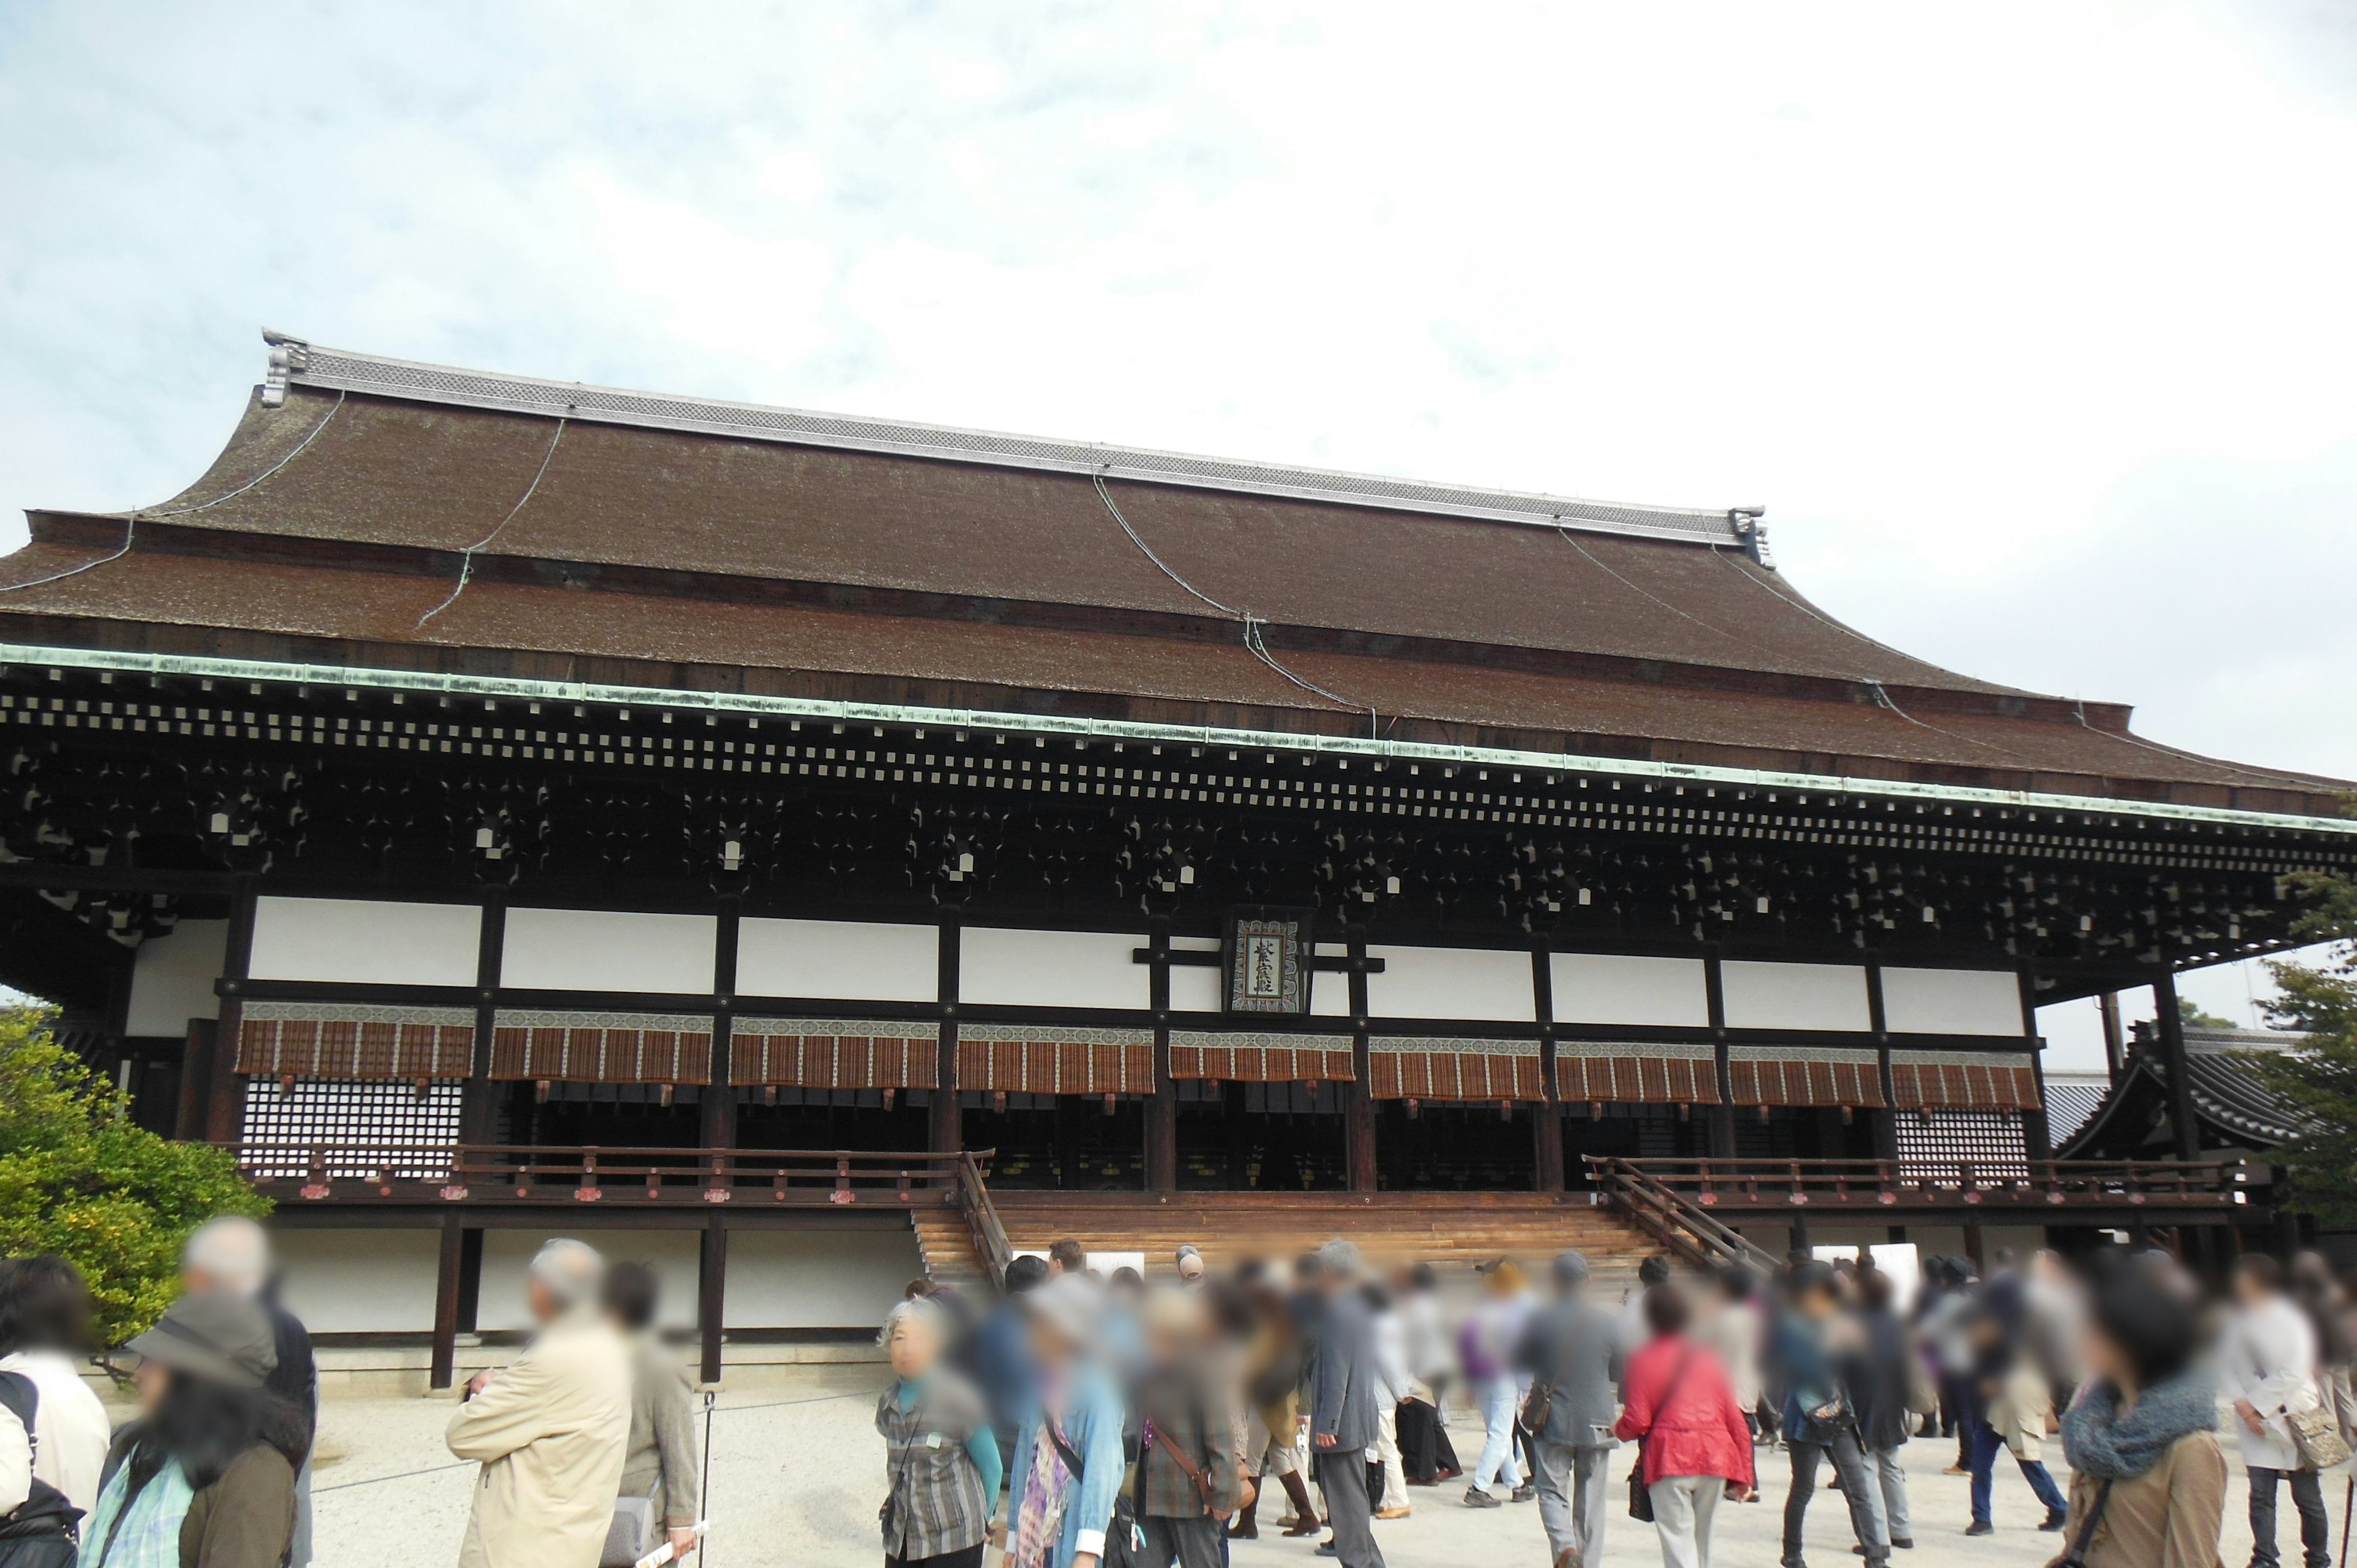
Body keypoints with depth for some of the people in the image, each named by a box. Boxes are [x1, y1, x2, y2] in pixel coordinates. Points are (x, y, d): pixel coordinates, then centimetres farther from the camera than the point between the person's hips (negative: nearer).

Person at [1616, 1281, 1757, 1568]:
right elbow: (1736, 1419, 12)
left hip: (1670, 1460, -5)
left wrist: (1617, 1430, 17)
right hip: (1715, 1458, 5)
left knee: (1679, 1543, -6)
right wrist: (1743, 1474, 14)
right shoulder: (1709, 1357, 16)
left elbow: (1637, 1422, -5)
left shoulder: (1644, 1359, 2)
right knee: (1702, 1541, 19)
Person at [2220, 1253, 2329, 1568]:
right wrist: (2242, 1403, -10)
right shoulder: (2237, 1322, 4)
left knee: (2308, 1498, 7)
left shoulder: (2290, 1321, -8)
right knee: (2261, 1496, 1)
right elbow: (2225, 1367, 5)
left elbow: (2294, 1374, -13)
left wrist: (2257, 1404, -13)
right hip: (2256, 1422, 3)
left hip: (2294, 1417, -3)